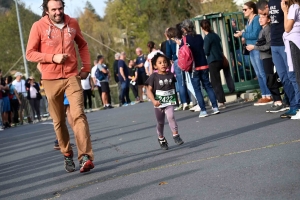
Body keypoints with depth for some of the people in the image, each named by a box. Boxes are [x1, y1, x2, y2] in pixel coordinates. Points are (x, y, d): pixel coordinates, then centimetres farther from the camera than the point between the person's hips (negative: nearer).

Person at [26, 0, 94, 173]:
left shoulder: (73, 23, 4)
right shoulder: (39, 27, -5)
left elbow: (83, 45, 20)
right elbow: (30, 54, -3)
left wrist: (87, 67, 10)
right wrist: (53, 57, -16)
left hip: (72, 76, 1)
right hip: (51, 80, 0)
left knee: (78, 114, -15)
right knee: (59, 121, 8)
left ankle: (85, 157, -22)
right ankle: (67, 155, 23)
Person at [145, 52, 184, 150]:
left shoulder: (170, 75, 1)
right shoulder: (153, 77, -9)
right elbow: (149, 90, -12)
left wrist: (175, 98, 13)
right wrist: (153, 101, -26)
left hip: (169, 102, 1)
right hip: (159, 103, -1)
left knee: (170, 116, -24)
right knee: (160, 122, 13)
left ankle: (175, 135, -19)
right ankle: (161, 139, 34)